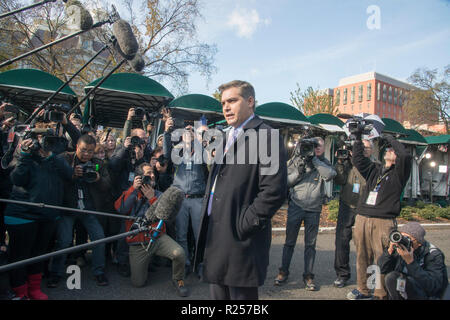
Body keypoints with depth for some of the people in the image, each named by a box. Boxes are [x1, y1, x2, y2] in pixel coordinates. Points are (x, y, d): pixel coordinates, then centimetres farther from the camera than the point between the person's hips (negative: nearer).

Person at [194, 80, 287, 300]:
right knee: (218, 295, 20)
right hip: (215, 239, 9)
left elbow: (274, 191, -20)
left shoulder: (266, 135, -12)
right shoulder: (228, 137, 17)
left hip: (240, 241, -8)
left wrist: (244, 225, -17)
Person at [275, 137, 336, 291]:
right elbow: (287, 182, 1)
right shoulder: (297, 159, 2)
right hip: (296, 205, -1)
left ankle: (308, 275, 21)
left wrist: (315, 160, -15)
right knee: (290, 241, 7)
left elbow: (330, 175, -15)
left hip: (314, 209, 1)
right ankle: (283, 271, 22)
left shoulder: (324, 162, 7)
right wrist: (299, 171, -15)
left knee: (310, 244, 8)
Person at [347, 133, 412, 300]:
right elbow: (357, 159, 18)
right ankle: (363, 290, 22)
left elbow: (406, 156, -12)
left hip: (384, 222, -5)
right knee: (362, 256, 10)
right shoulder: (373, 169, 19)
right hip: (362, 219, 5)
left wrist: (390, 138, -1)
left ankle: (381, 294, 9)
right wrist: (358, 138, 15)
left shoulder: (399, 173, 4)